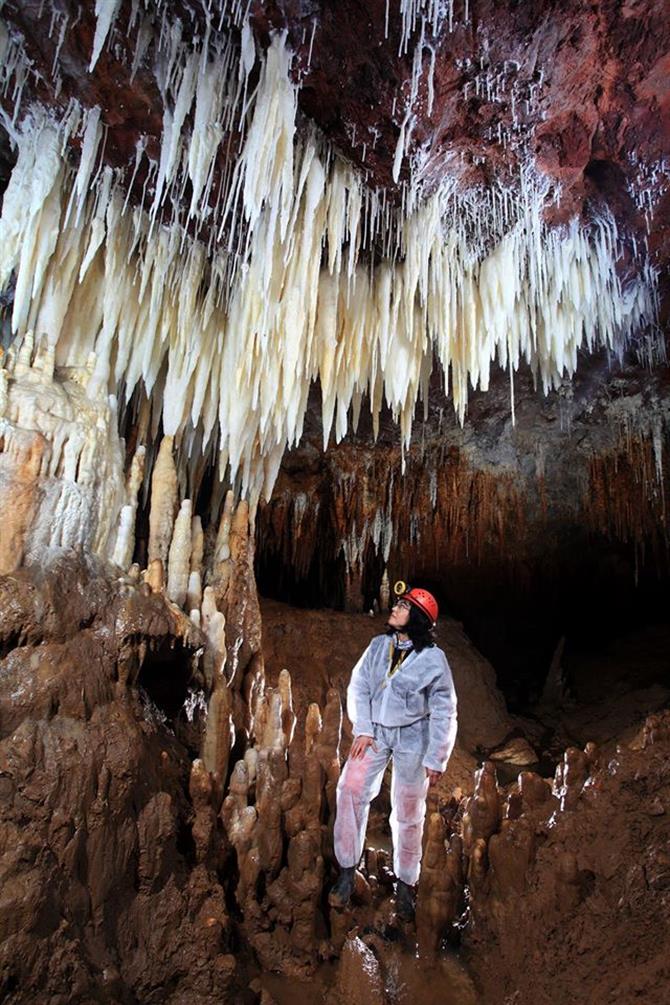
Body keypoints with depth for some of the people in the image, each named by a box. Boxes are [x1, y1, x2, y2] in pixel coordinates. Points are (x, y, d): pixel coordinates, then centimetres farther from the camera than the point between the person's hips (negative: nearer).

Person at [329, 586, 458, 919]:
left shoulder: (433, 658, -14)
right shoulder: (378, 645, -4)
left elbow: (445, 713, -9)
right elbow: (358, 686, 0)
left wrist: (436, 760, -7)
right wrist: (362, 729, -9)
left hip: (413, 736, -3)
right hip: (375, 731, 3)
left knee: (408, 811, 8)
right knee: (350, 790, -7)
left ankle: (405, 882, 30)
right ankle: (347, 870, 12)